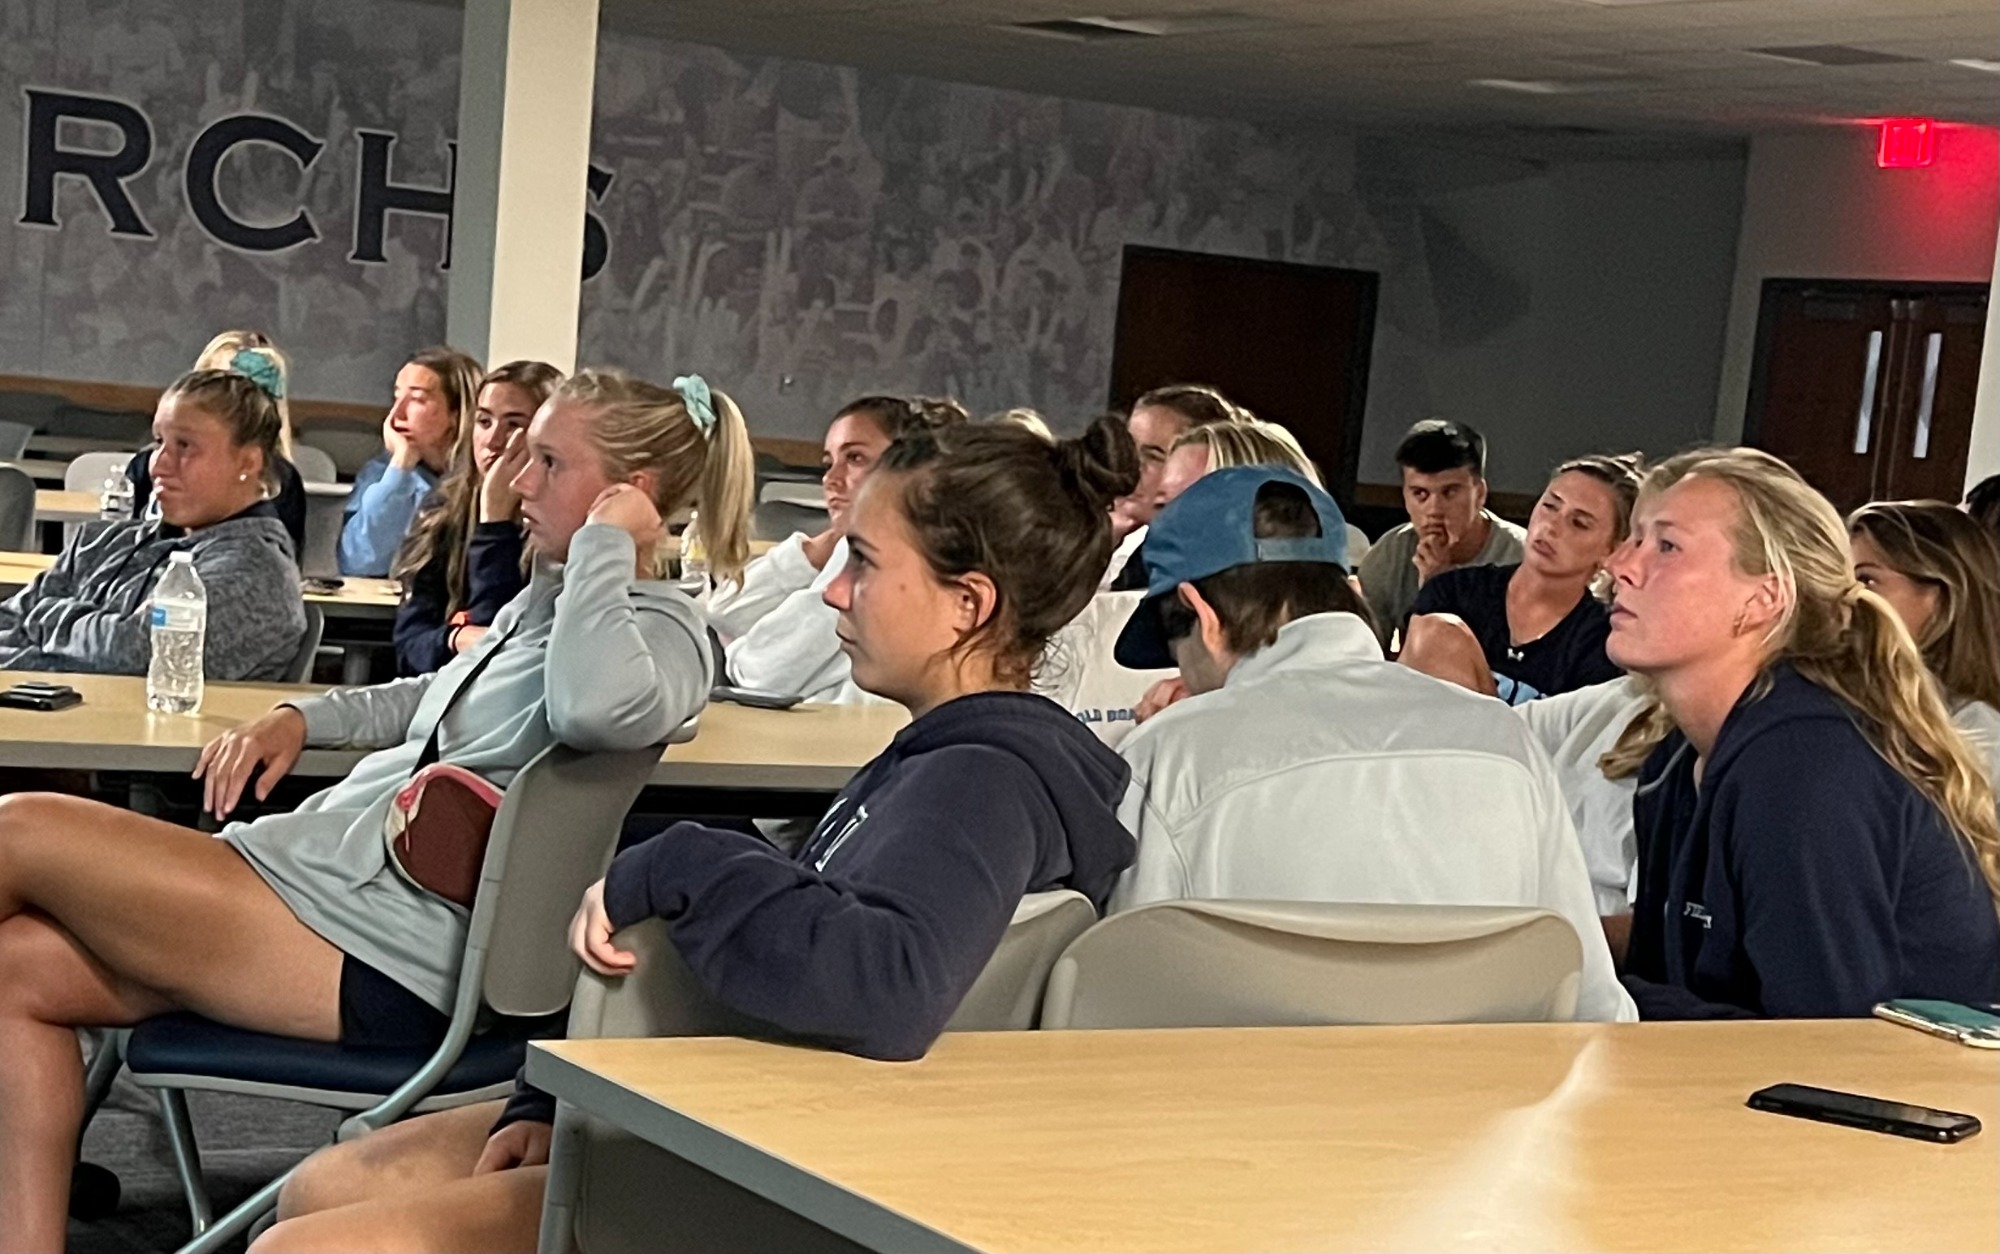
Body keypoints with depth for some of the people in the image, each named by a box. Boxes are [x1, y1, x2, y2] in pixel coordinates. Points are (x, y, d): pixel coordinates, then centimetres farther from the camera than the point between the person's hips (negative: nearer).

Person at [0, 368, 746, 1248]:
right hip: (329, 874, 10)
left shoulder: (662, 629, -8)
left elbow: (592, 705, -34)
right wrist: (301, 718, 17)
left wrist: (607, 543, -18)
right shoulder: (547, 600, 19)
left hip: (381, 955, -10)